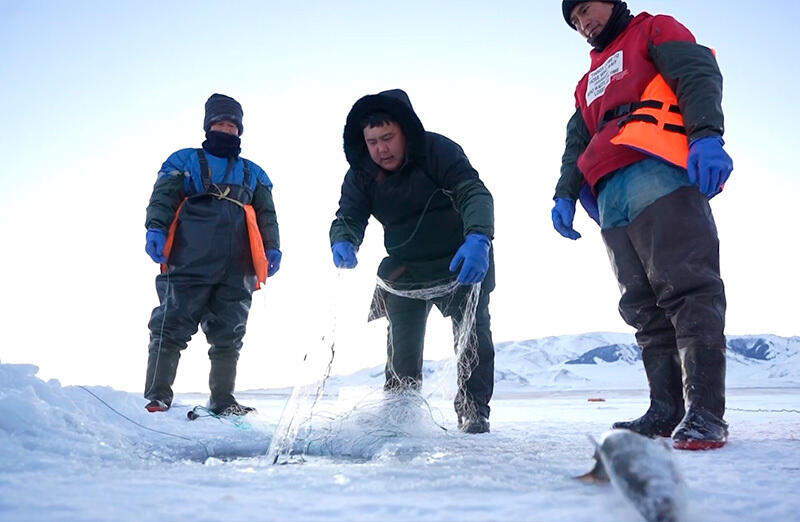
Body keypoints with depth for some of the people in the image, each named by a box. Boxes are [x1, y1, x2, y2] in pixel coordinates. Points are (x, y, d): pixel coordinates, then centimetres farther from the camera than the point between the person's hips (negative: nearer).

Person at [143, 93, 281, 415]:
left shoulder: (253, 173, 26)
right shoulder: (185, 161, 18)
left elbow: (267, 215, 22)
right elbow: (163, 197, 5)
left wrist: (272, 249, 7)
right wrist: (156, 229, -12)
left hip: (237, 272, 3)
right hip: (189, 265, -3)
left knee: (228, 336, 4)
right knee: (172, 328, -7)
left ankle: (223, 401, 11)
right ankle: (157, 398, -4)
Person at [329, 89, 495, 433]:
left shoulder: (438, 151, -23)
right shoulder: (360, 174, -8)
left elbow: (474, 193, -33)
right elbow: (348, 216, -12)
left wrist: (477, 240, -53)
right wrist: (342, 243, -38)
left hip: (460, 261, -3)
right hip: (405, 269, 4)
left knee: (472, 332, -7)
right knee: (402, 345, 6)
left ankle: (473, 412, 5)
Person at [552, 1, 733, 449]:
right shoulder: (589, 82, 38)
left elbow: (699, 75, -1)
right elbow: (577, 145, 31)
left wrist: (707, 136, -20)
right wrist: (565, 194, 13)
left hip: (659, 173, -7)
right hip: (610, 197, 7)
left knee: (685, 287, -17)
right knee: (644, 307, 0)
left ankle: (705, 412, -21)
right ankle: (668, 410, 0)